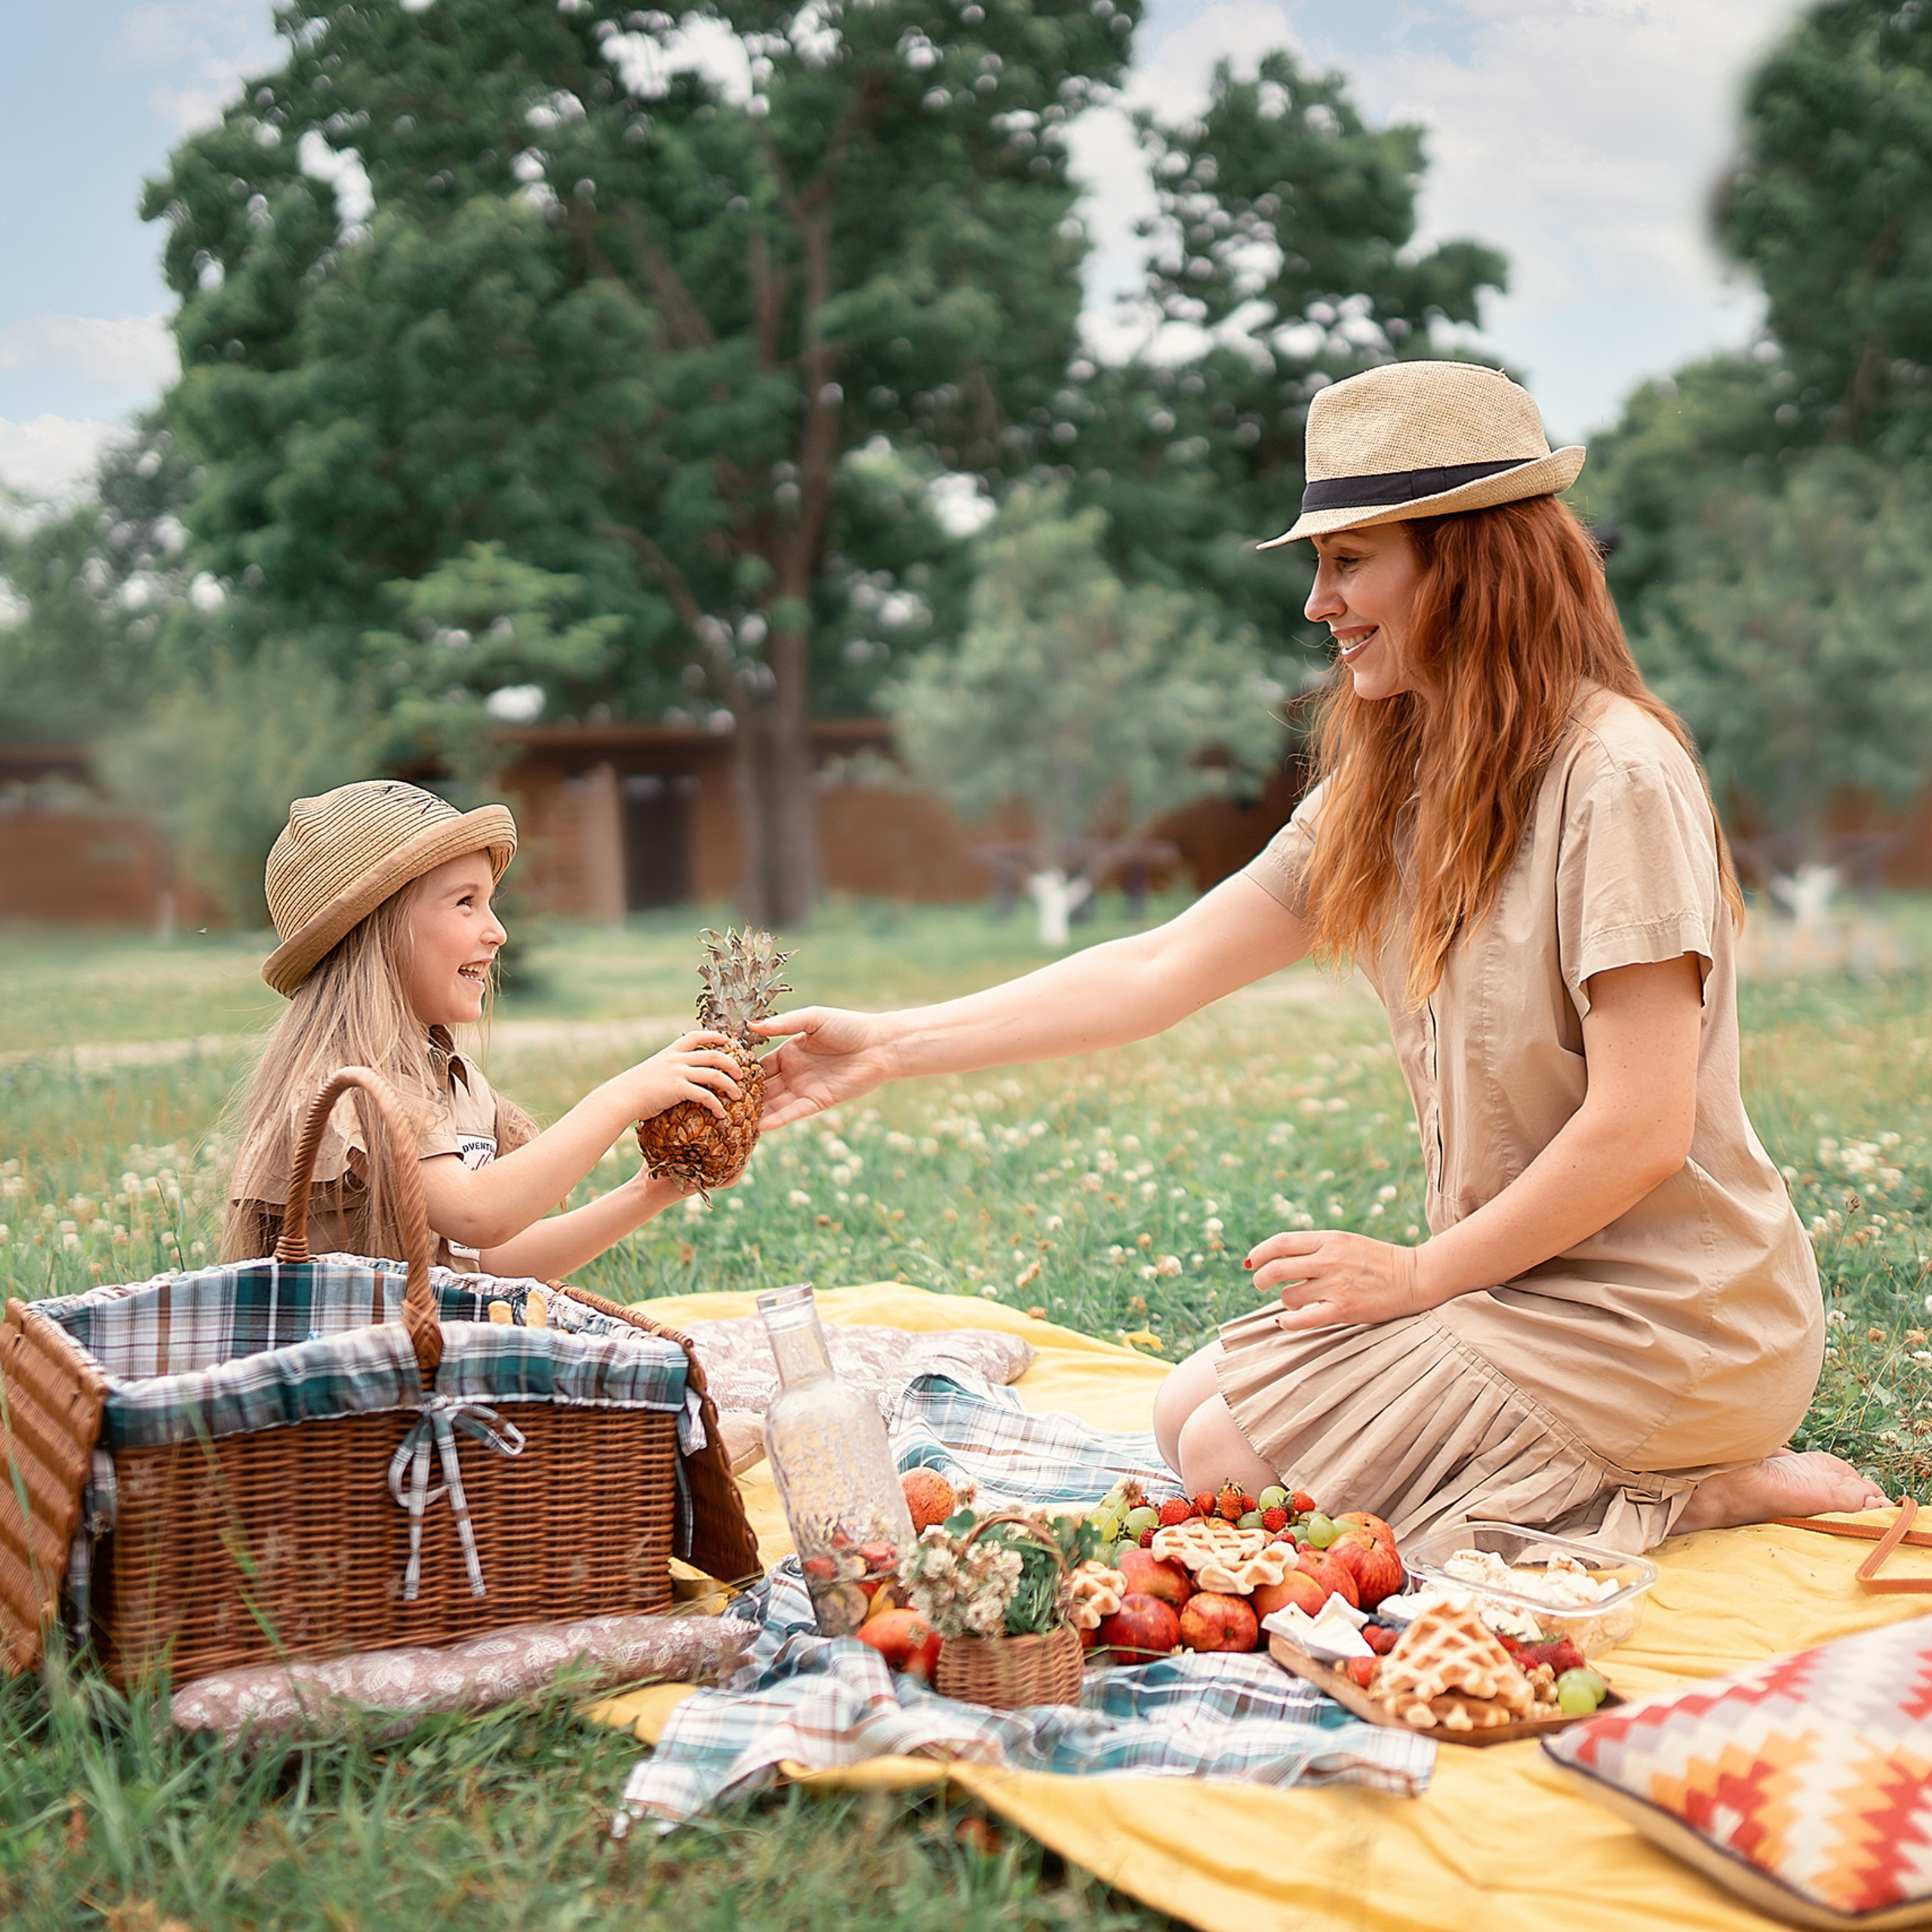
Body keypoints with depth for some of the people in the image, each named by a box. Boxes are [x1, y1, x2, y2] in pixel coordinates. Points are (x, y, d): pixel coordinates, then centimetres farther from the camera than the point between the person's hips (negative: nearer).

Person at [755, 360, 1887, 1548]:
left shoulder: (1616, 778, -20)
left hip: (1663, 1318, -9)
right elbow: (1162, 971, 5)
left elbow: (1640, 1131, -23)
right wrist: (890, 1047, 1)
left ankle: (1688, 1496, -2)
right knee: (1188, 1412, 11)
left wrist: (1423, 1274, -11)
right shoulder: (1383, 791, 6)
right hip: (1529, 1284, 9)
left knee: (1235, 1465, -9)